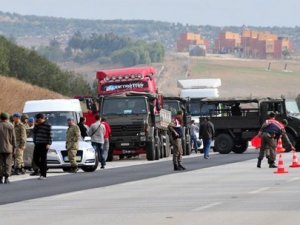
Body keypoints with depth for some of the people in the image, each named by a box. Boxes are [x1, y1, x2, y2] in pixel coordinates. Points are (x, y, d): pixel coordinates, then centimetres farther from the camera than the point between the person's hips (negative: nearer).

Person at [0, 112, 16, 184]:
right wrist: (14, 147, 6)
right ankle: (6, 178, -5)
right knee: (8, 163, 2)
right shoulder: (10, 126, -1)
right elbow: (13, 138, -1)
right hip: (8, 148, 0)